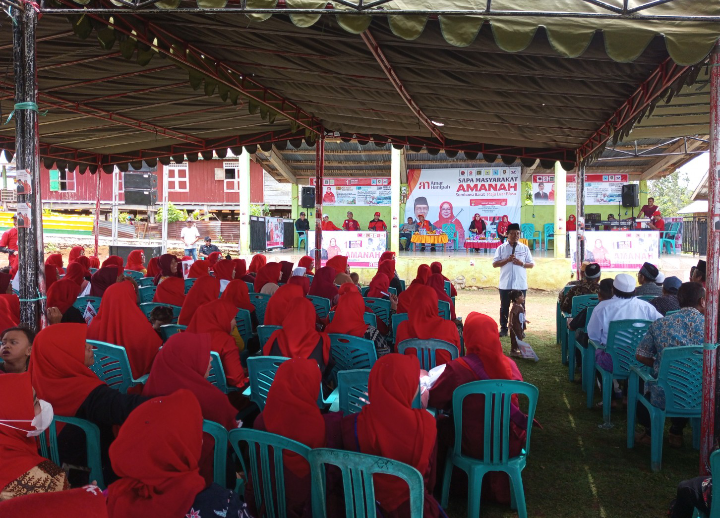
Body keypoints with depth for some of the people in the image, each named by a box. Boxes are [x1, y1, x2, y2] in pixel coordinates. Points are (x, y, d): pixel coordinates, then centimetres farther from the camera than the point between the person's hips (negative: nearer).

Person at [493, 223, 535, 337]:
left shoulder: (524, 248, 7)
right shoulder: (501, 248, 4)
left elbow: (531, 264, 9)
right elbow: (494, 264, 0)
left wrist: (521, 263, -10)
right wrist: (507, 260, -13)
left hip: (520, 284, 1)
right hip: (505, 284, -1)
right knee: (504, 307, 6)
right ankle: (503, 329, 14)